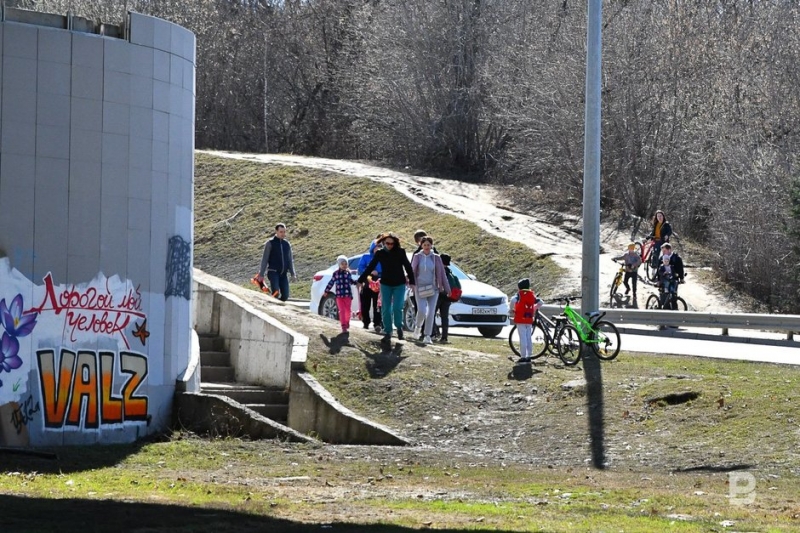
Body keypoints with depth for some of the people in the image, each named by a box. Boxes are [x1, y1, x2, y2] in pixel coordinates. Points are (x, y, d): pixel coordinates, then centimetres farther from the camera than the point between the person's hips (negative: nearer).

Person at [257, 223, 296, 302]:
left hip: (284, 274, 4)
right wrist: (261, 274, -6)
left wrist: (293, 274, 6)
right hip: (273, 272, -4)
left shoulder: (287, 244, 12)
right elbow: (264, 260, -1)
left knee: (285, 296, -4)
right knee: (276, 293, -19)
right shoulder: (270, 243, -1)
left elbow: (290, 260, 16)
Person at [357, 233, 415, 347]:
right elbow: (370, 268, 4)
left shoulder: (400, 252, -6)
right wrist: (361, 280, 4)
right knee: (386, 309, -3)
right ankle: (387, 334, 2)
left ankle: (399, 328, 12)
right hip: (385, 284, 2)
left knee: (397, 308, -13)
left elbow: (408, 267, -2)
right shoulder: (380, 253, -1)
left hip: (399, 285, -2)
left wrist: (411, 281, -6)